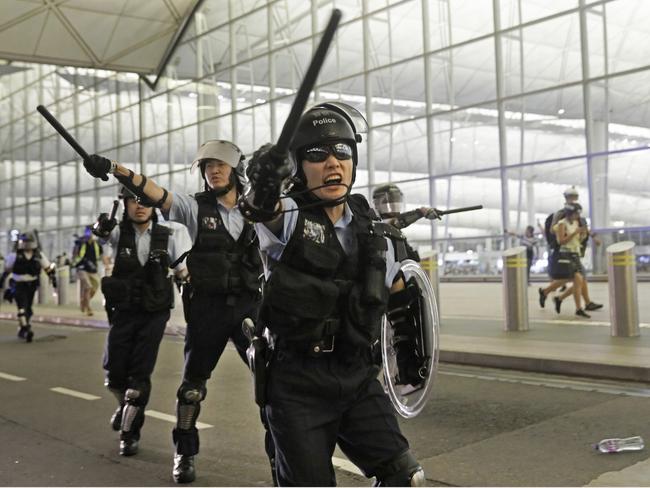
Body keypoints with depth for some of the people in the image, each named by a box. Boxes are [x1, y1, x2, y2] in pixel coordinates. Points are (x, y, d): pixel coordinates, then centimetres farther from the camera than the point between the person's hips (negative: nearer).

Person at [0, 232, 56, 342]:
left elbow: (48, 267, 9)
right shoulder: (15, 256, -6)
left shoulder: (39, 255, -1)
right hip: (18, 285, -3)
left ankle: (22, 329, 27)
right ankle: (25, 329, -25)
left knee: (28, 308, 11)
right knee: (22, 306, -18)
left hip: (32, 285, 4)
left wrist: (53, 278, 5)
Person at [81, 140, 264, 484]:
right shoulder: (196, 207, -2)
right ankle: (184, 454, 21)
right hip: (207, 307, -1)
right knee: (194, 381, 7)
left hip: (248, 305, 1)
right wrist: (113, 169, -31)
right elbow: (156, 194, -16)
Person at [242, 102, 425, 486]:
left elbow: (395, 285, 24)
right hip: (298, 384, -4)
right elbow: (261, 210, -35)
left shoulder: (370, 227, 6)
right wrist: (262, 195, -56)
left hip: (359, 379, 4)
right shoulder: (288, 215, -10)